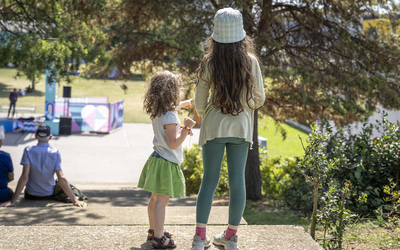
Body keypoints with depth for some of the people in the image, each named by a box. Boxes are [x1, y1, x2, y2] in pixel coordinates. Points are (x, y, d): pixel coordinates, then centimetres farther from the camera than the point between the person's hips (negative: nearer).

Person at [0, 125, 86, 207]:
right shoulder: (55, 153, -15)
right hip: (49, 196, -1)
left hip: (30, 196, 1)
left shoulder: (28, 150, -15)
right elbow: (61, 179, -20)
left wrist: (13, 201, -23)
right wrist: (74, 200, -17)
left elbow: (24, 177, -22)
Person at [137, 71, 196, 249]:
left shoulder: (157, 112, 7)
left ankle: (153, 230, 32)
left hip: (157, 159, 10)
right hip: (166, 163, -10)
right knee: (161, 200, -7)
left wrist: (185, 103, 41)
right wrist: (187, 128, -20)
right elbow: (174, 143, -23)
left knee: (155, 199, 19)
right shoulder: (169, 117, -22)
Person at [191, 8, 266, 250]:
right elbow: (259, 99, 1)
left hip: (213, 127, 0)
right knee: (237, 180, 8)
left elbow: (199, 103, -4)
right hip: (241, 128, 0)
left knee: (209, 179, 7)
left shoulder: (209, 63, -7)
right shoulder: (250, 61, -6)